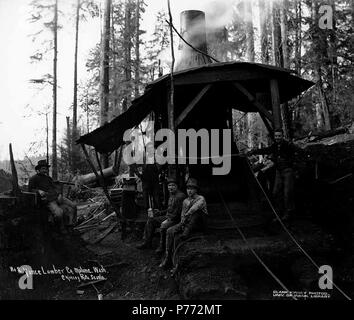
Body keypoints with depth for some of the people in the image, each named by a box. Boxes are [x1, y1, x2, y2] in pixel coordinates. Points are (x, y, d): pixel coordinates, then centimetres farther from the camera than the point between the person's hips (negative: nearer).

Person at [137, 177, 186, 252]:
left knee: (163, 225, -35)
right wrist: (159, 213, 13)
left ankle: (162, 246, -16)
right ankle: (147, 243, 4)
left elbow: (178, 212, -20)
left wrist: (169, 219, -22)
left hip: (176, 219, -10)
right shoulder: (171, 195, 15)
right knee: (150, 221, 2)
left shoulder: (180, 196, -15)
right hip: (168, 217, 10)